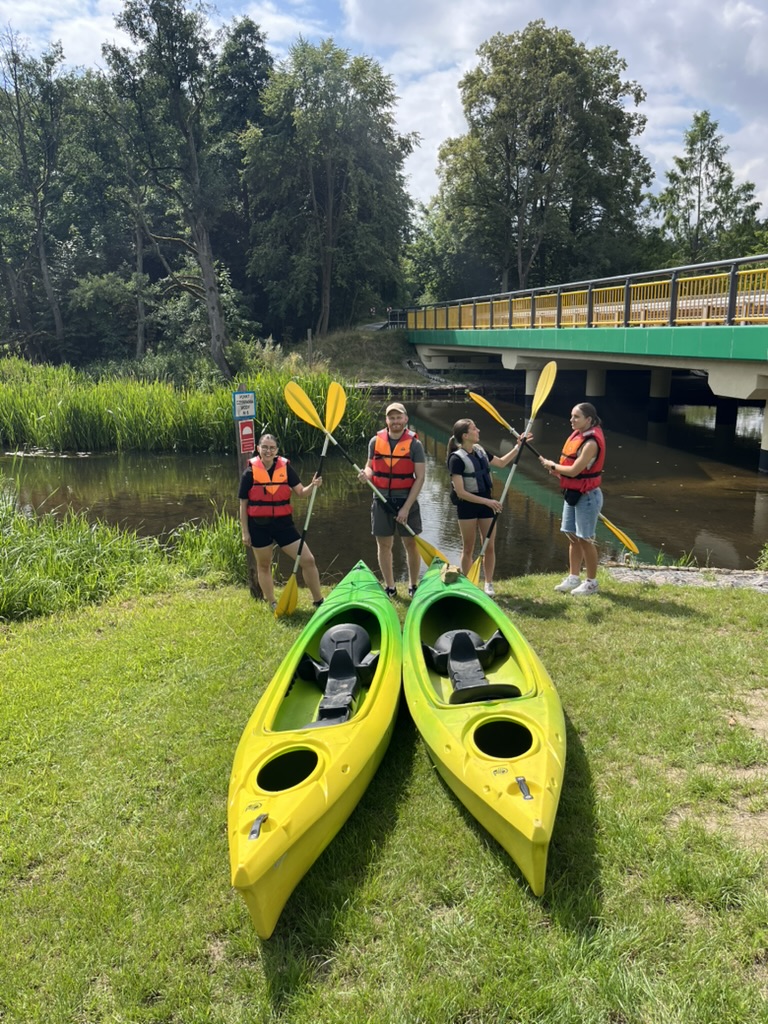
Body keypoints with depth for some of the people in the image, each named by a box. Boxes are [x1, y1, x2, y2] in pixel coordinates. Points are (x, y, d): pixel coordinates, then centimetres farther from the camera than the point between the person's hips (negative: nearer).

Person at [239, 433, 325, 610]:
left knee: (308, 560, -2)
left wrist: (312, 485, -26)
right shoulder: (250, 472, -6)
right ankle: (273, 604, 30)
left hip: (283, 523, 1)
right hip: (259, 526, -1)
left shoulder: (286, 468, -2)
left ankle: (318, 601, 13)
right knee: (264, 566, 13)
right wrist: (245, 532, -3)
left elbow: (300, 493, -5)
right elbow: (243, 505, -2)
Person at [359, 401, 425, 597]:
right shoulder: (375, 441, 2)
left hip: (406, 500, -2)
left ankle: (413, 586, 21)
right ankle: (389, 587, 22)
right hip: (381, 500, 2)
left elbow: (420, 478, -8)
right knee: (384, 545, 8)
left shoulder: (414, 444, -6)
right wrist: (366, 474, -14)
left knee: (411, 544, 5)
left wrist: (406, 507, -13)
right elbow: (370, 466, 13)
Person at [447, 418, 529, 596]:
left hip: (486, 503, 6)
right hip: (467, 506, -5)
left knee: (489, 546, 7)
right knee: (468, 548, 5)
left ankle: (488, 584, 19)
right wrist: (487, 501, -21)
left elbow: (502, 462, 22)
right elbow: (460, 492, -19)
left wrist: (518, 447, 13)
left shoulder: (480, 450, 5)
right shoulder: (457, 458, -16)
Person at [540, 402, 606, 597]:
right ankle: (573, 578, 23)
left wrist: (552, 466, -10)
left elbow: (574, 470, -24)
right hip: (572, 493, 9)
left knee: (585, 539, 0)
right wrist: (558, 469, -3)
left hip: (587, 496, -9)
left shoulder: (591, 443, -22)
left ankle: (592, 583, 13)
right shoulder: (577, 435, 6)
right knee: (572, 537, 13)